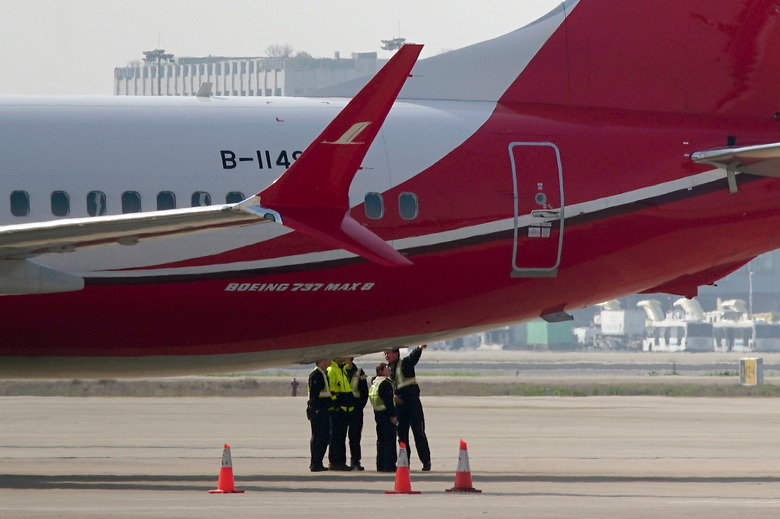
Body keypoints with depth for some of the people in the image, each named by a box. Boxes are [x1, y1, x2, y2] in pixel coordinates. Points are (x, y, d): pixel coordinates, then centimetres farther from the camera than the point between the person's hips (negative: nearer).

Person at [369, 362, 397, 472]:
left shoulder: (375, 383, 15)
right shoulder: (385, 383, -15)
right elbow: (388, 400, -21)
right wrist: (393, 415, -19)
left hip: (378, 414, 10)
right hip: (386, 414, -10)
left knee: (381, 440, 13)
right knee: (389, 440, -7)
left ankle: (380, 465, 15)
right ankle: (389, 465, -9)